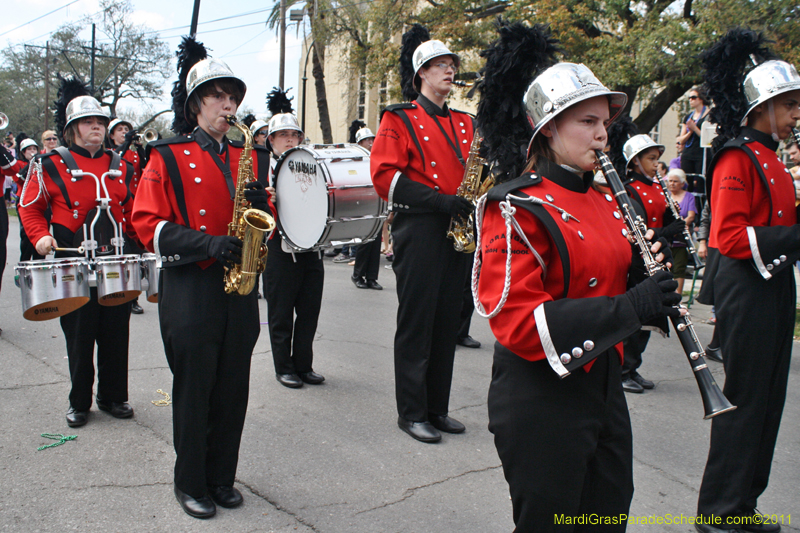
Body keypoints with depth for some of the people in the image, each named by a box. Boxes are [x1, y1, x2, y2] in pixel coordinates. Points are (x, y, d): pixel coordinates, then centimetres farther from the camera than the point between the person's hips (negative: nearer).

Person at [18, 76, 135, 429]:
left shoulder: (119, 167, 10)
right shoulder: (52, 165, -1)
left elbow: (132, 211, 16)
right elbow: (29, 206, 5)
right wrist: (40, 236, -11)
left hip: (117, 263, 3)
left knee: (116, 335, 8)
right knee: (79, 337, 6)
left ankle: (114, 397, 23)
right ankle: (79, 403, 21)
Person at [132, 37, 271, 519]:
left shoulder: (249, 157, 13)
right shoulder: (168, 157, 0)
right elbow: (147, 222, -7)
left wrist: (261, 205, -8)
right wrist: (206, 244, -20)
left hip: (239, 288, 4)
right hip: (189, 289, -4)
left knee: (233, 388, 9)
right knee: (193, 387, 4)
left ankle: (222, 478, 25)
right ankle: (191, 483, 20)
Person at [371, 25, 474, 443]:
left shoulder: (464, 122, 18)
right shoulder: (399, 119, -1)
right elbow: (385, 176, -12)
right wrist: (441, 201, -19)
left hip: (456, 231, 6)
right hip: (419, 231, -6)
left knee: (447, 321, 10)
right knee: (416, 322, -1)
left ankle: (438, 408, 22)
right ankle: (412, 413, 10)